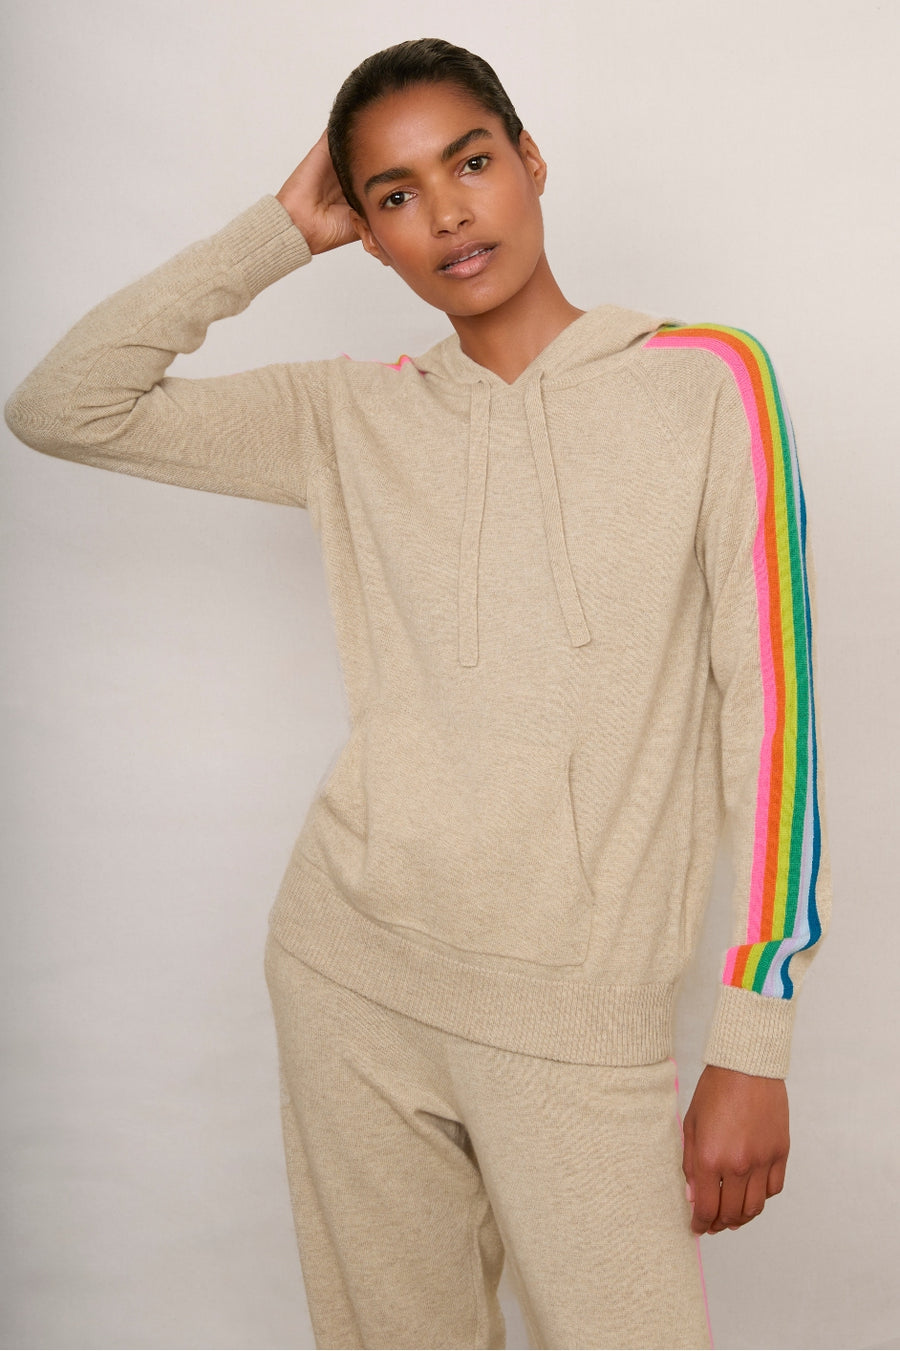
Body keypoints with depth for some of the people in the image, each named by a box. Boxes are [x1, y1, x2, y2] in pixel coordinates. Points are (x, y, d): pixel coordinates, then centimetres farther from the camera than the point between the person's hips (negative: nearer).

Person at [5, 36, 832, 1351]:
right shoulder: (354, 418, 7)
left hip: (579, 1012, -2)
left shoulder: (707, 380, -1)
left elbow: (771, 709, -4)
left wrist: (754, 1046, -7)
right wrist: (281, 230, 2)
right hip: (349, 962, 3)